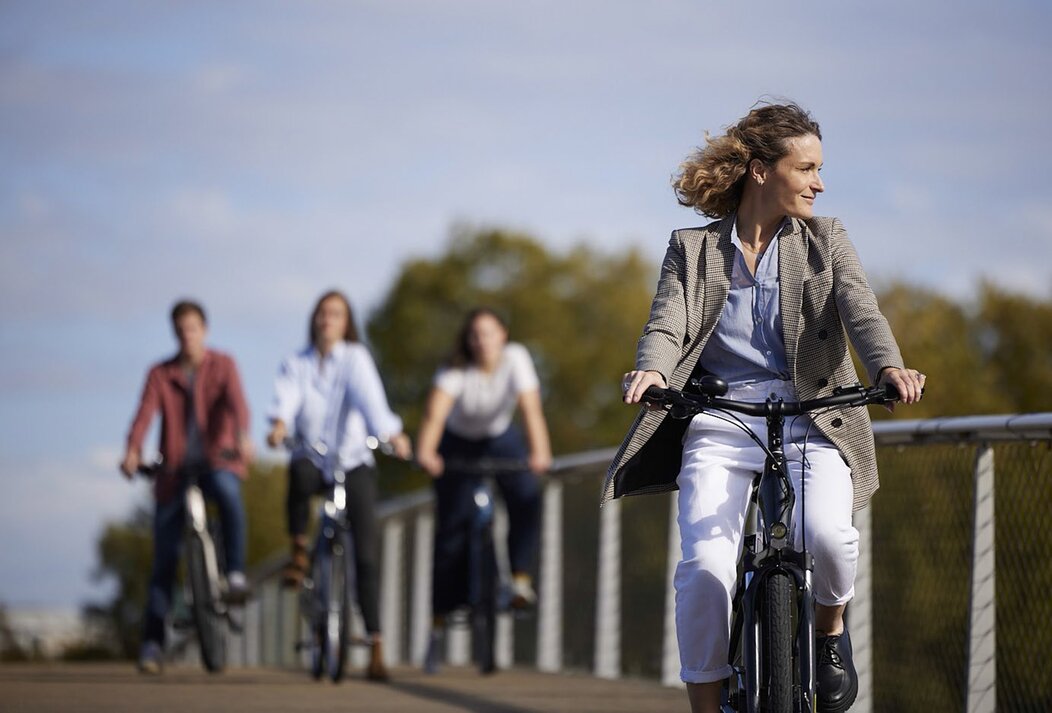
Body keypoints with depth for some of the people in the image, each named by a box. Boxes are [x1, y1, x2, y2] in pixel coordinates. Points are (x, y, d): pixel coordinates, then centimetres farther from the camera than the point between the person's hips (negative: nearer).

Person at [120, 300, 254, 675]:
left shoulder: (222, 365, 3)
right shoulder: (160, 374, 5)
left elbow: (236, 401, -15)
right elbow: (145, 413, -11)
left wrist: (242, 436, -36)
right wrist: (132, 452, -30)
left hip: (217, 460, -1)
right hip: (175, 470, 1)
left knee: (227, 489, -38)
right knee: (165, 558, -2)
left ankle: (235, 573, -27)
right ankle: (152, 641, 2)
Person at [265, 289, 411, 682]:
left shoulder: (355, 358, 0)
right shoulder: (295, 365, 6)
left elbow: (370, 396, -19)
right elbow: (287, 398, -14)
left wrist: (392, 435, -36)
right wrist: (279, 424, -37)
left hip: (354, 461, -1)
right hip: (312, 456, 1)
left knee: (367, 554, -10)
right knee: (300, 474, -38)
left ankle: (376, 648, -9)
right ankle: (299, 551, -13)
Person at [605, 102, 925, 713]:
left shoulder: (825, 240, 11)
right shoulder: (694, 249, 10)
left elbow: (860, 311, -5)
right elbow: (668, 324, -4)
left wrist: (889, 367, -28)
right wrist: (652, 370, -29)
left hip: (810, 418, 0)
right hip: (720, 423, 0)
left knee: (827, 532, -29)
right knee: (705, 567, -20)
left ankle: (832, 629, 5)